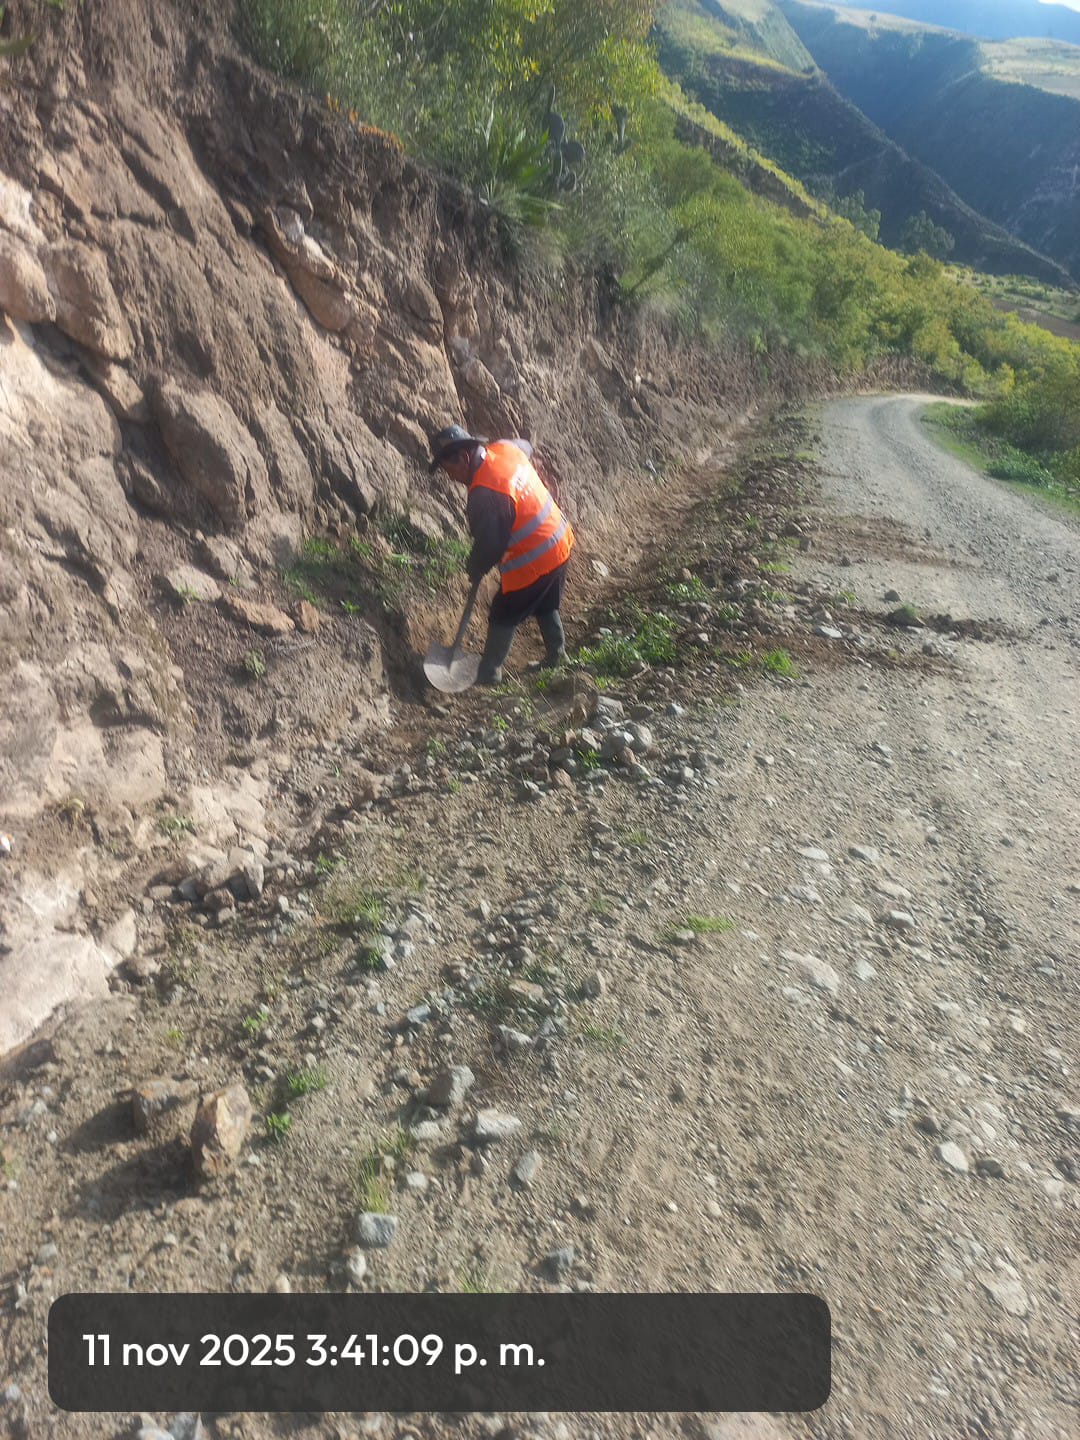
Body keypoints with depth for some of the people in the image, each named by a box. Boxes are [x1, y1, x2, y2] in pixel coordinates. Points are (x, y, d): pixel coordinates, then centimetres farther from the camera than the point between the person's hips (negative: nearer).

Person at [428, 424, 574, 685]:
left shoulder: (485, 493, -29)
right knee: (546, 606, 28)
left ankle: (488, 676, 21)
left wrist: (475, 571, -2)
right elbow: (526, 447, 22)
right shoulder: (505, 448, -4)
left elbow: (488, 545, -22)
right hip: (560, 541, 9)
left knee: (503, 618, 8)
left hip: (532, 562, -8)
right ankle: (557, 657, 44)